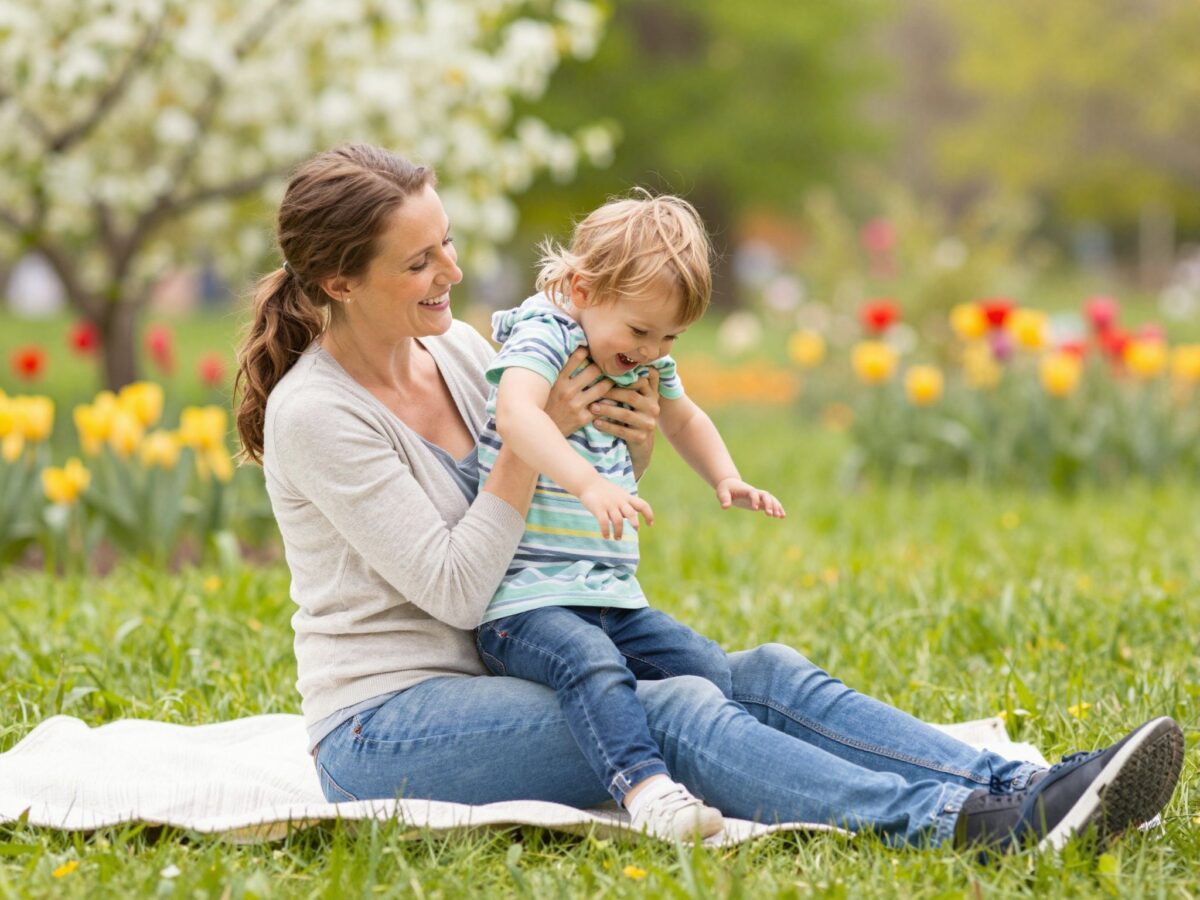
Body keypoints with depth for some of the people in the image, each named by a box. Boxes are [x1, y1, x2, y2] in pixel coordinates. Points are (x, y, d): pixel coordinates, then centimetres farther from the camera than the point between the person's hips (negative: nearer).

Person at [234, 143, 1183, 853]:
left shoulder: (457, 350, 8)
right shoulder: (316, 414, -15)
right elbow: (453, 589, -18)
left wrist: (632, 449, -5)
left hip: (487, 685, 8)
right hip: (384, 730, -7)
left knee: (766, 673, -12)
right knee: (671, 712, -28)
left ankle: (1024, 787, -25)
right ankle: (960, 823, -42)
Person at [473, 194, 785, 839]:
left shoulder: (647, 363, 14)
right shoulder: (542, 335, -11)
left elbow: (682, 419, 36)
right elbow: (517, 414, -34)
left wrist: (725, 478, 16)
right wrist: (589, 483, -48)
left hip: (612, 599, 8)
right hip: (524, 602, -8)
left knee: (709, 670, -6)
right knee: (590, 664, -35)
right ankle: (643, 786, -50)